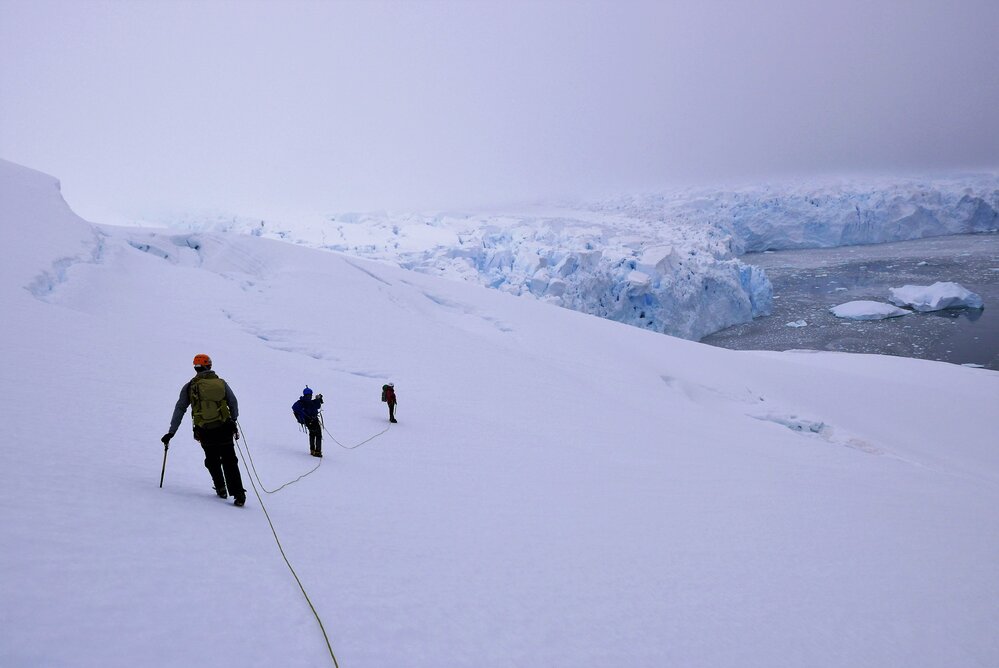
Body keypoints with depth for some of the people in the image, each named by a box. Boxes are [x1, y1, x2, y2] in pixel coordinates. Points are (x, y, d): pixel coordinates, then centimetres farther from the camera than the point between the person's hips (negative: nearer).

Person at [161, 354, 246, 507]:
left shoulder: (190, 386, 3)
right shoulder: (221, 383, 5)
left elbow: (180, 409, 1)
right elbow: (233, 403, 8)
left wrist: (171, 432, 4)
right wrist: (233, 422, 22)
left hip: (205, 432, 0)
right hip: (224, 429, 0)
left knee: (212, 461, 21)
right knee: (230, 462, 5)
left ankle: (221, 489, 23)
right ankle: (238, 494, -5)